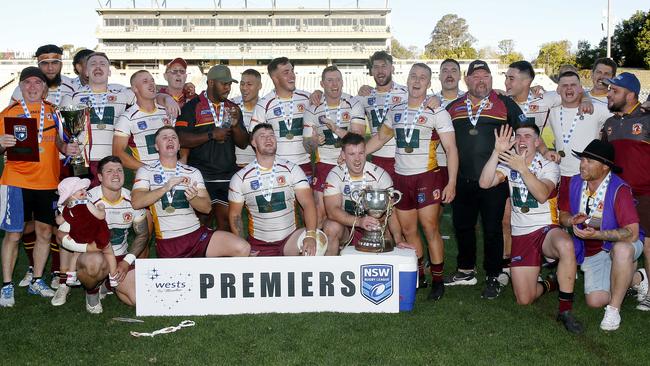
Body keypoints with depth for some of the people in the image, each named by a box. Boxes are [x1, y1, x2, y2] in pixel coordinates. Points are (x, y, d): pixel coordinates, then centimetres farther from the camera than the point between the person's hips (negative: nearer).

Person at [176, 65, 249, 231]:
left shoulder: (233, 108, 14)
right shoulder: (193, 107, -2)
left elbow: (243, 144, 12)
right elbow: (181, 139, -12)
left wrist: (235, 125, -6)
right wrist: (211, 135, -15)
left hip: (228, 175, 4)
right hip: (201, 176, -4)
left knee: (226, 218, 6)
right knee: (203, 219, -2)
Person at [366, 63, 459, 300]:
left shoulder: (437, 113, -4)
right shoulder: (395, 111, 11)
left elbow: (451, 149, -6)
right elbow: (380, 138, 21)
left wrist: (451, 182, -14)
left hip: (427, 176, -5)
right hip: (401, 177, 5)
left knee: (429, 228, -8)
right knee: (408, 229, 7)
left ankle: (437, 279, 3)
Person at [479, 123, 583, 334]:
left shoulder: (548, 166, -2)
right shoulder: (509, 164, 7)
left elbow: (542, 195, -23)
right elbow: (484, 183, -13)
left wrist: (522, 168, -31)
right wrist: (497, 151, -20)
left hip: (547, 229, -2)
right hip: (521, 235, 3)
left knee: (566, 246, -41)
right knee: (524, 300, -6)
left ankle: (565, 310, -26)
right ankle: (550, 284, 29)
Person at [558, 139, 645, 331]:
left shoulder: (619, 190, -25)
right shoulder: (575, 183, -8)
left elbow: (632, 234, -30)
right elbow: (563, 214, 4)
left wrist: (596, 234, -39)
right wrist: (572, 220, -20)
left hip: (621, 244, -5)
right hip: (592, 251, 5)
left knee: (622, 250, -42)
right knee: (595, 301, -7)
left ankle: (614, 309, -21)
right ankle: (635, 278, 23)